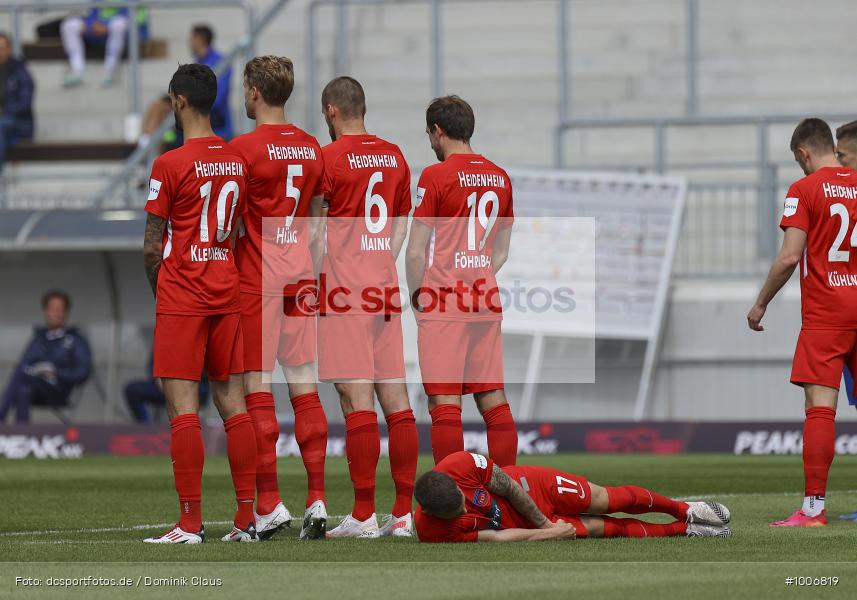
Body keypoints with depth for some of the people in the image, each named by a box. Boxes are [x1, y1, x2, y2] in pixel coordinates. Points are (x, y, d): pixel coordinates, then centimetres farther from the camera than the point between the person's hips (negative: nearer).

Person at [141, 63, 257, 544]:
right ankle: (247, 517, 5)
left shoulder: (170, 165, -11)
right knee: (232, 400, 8)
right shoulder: (238, 161, 7)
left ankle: (191, 522, -9)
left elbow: (153, 246, -7)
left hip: (181, 299, -6)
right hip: (228, 294, 6)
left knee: (183, 406, -6)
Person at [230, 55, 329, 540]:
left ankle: (269, 504, -4)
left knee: (257, 391, -2)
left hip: (256, 280, -6)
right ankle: (317, 502, 3)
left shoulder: (245, 148, -10)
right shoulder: (311, 148, 9)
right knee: (305, 387, 6)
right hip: (300, 278, 6)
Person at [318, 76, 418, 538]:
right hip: (386, 291, 6)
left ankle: (363, 515, -10)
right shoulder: (394, 156, 13)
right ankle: (404, 512, 5)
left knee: (357, 401, -8)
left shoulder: (329, 157, -7)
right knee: (395, 399, 5)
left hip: (344, 292, -6)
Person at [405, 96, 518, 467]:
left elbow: (416, 251, -9)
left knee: (445, 402, -6)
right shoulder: (500, 178, 12)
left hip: (442, 302, -6)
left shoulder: (435, 176, -8)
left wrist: (417, 297, 4)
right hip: (486, 303, 6)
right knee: (493, 400, 7)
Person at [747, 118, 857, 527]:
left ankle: (813, 507, -14)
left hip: (824, 315, -5)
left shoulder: (804, 190, -6)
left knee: (820, 406, -9)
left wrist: (761, 304, -1)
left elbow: (790, 256, -12)